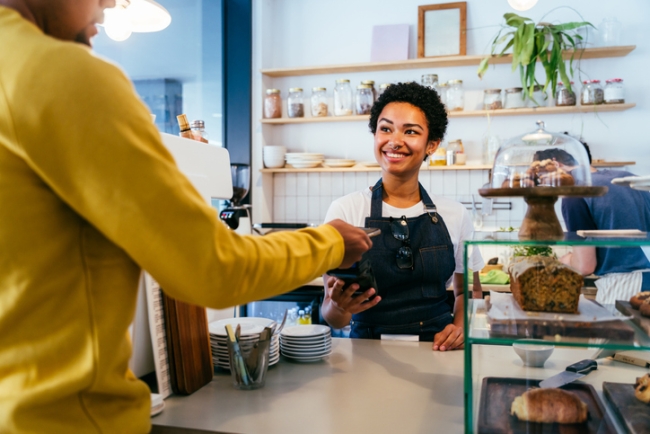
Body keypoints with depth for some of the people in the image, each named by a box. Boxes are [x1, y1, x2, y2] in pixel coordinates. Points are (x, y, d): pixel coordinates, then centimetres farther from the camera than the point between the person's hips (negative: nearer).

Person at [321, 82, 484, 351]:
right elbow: (332, 318, -4)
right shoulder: (345, 210, -5)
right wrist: (338, 307, -26)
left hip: (436, 349, 2)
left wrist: (460, 326, -2)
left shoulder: (455, 215, 3)